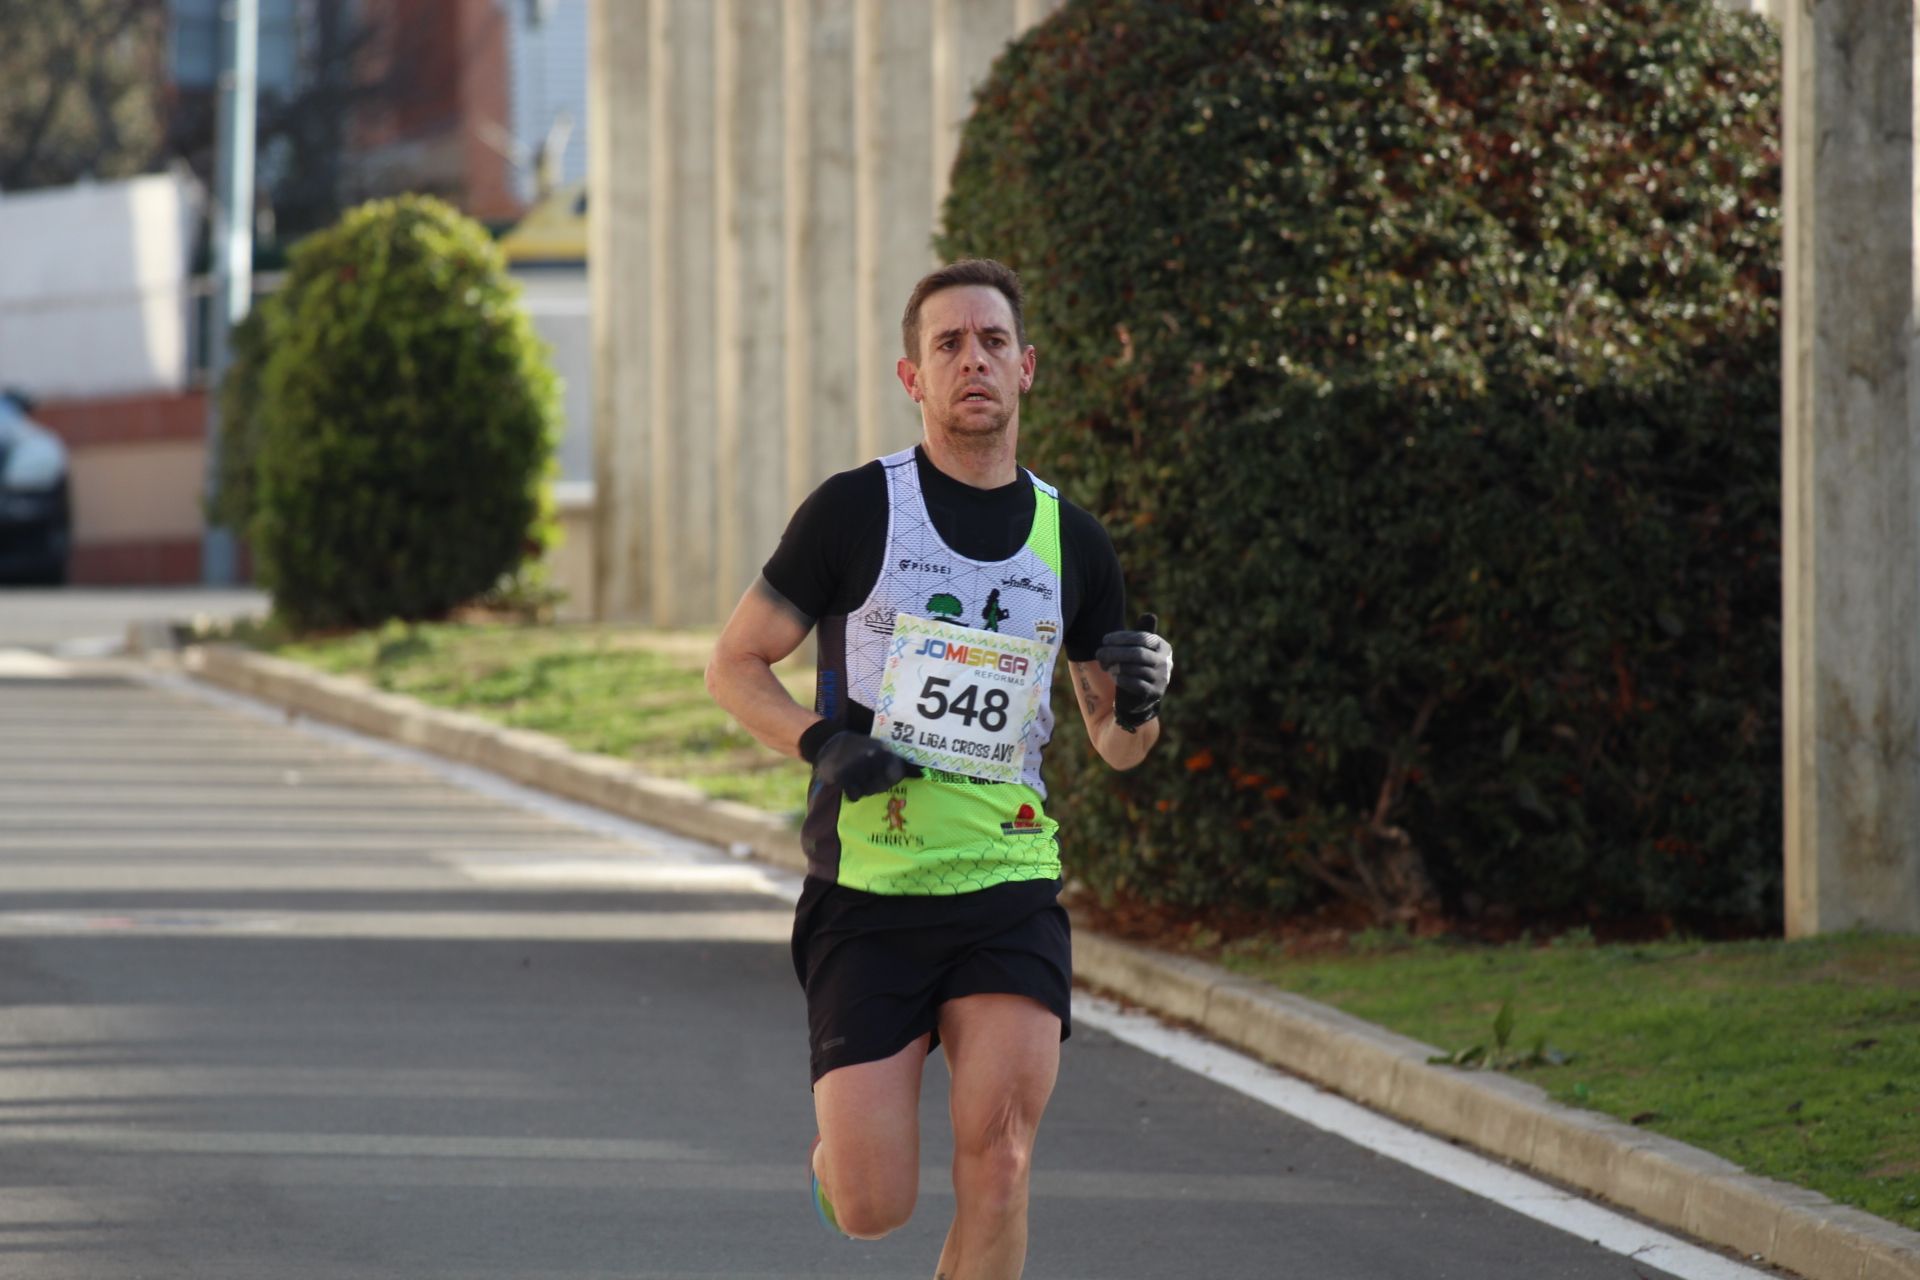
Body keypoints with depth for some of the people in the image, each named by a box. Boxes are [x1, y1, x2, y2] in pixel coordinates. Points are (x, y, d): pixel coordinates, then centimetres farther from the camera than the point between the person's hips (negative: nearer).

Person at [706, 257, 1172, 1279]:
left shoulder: (1072, 542, 9)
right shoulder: (856, 511, -1)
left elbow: (1115, 744, 18)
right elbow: (733, 665, 5)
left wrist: (1136, 706, -6)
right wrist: (823, 743, -14)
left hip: (1010, 894, 2)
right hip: (866, 892, -2)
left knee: (998, 1157, -18)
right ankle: (838, 1144, 33)